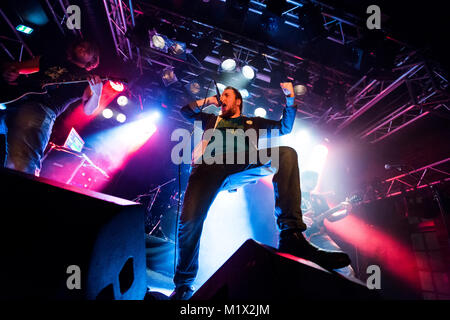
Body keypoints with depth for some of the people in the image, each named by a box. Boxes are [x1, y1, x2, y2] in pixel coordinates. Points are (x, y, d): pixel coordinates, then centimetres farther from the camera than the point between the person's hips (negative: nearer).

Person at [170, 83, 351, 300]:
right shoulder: (213, 120, 40)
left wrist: (290, 99, 22)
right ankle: (183, 285, 4)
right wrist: (206, 101, 33)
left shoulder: (253, 122, 37)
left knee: (286, 154, -25)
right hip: (209, 166, 0)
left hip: (243, 165, 0)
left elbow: (285, 127, 32)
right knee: (189, 221, -21)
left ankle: (291, 237, -34)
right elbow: (186, 111, 45)